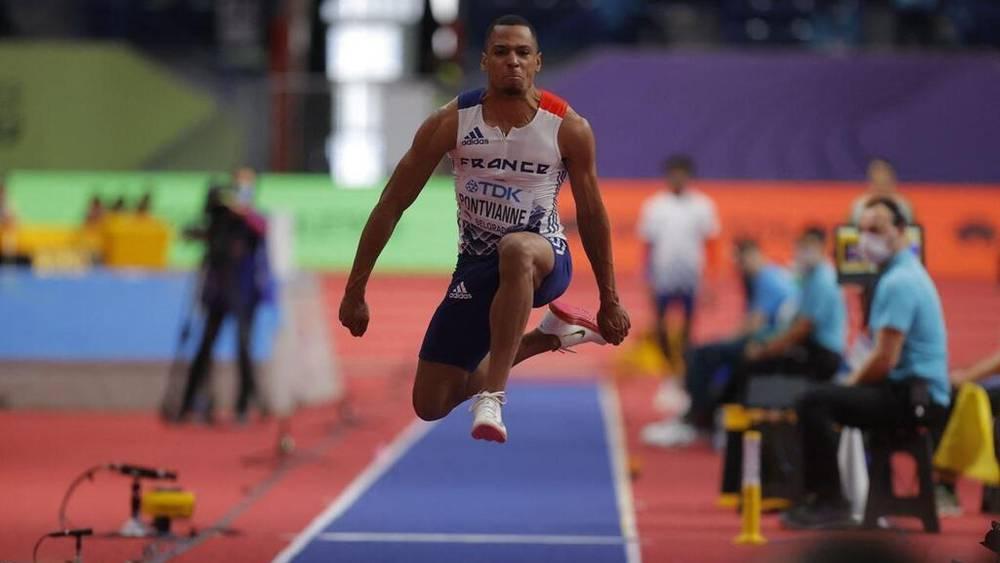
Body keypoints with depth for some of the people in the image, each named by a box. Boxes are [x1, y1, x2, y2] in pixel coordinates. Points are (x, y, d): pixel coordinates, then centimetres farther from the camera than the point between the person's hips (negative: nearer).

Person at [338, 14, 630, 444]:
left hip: (545, 259, -3)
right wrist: (355, 291, -2)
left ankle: (492, 398, -38)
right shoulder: (450, 123, -9)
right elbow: (392, 205, -2)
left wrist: (610, 301, 9)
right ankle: (548, 335, 25)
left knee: (516, 249, -43)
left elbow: (591, 214, 4)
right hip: (477, 266, 3)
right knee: (431, 406, 4)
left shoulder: (569, 128, -9)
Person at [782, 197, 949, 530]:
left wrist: (849, 385, -5)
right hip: (917, 394, 11)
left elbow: (885, 360, -21)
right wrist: (853, 381, 11)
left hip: (911, 398, -11)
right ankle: (820, 496, 22)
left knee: (814, 403, -21)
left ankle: (829, 503, -15)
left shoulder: (898, 282, -17)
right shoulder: (904, 272, 16)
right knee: (823, 398, 24)